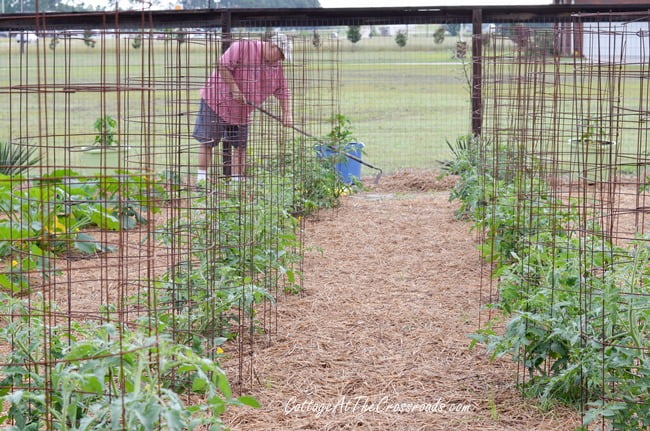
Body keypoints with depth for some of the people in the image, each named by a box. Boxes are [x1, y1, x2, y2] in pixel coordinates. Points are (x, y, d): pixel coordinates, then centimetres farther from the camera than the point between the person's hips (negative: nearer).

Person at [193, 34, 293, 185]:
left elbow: (283, 92, 9)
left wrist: (287, 114, -4)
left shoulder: (276, 67, 5)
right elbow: (222, 66, -21)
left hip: (241, 112, 6)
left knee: (240, 146, 3)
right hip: (216, 102, -6)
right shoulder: (243, 47, -17)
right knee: (207, 142, -5)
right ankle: (201, 178, -2)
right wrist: (234, 90, -23)